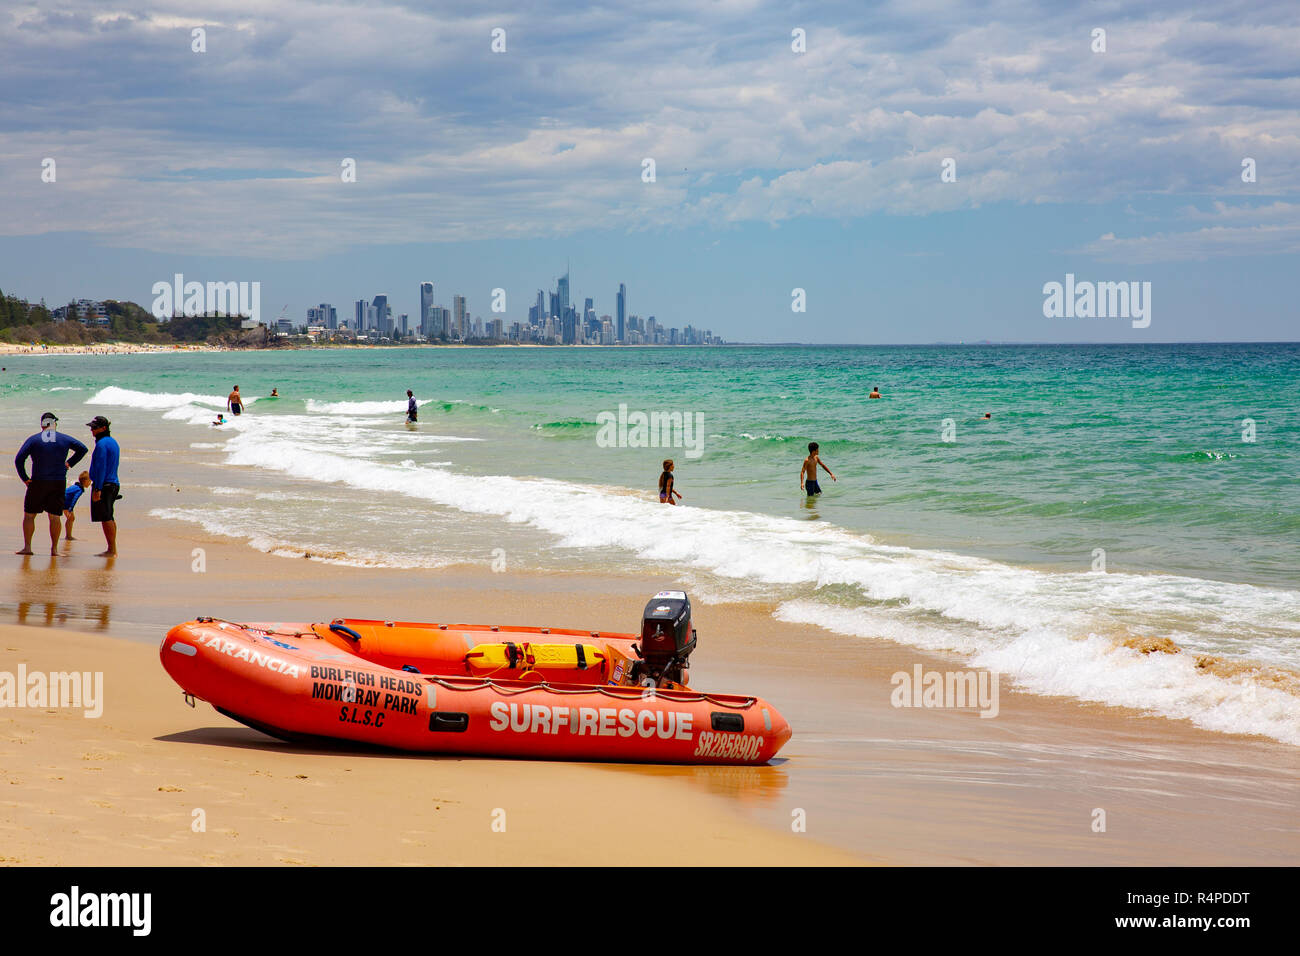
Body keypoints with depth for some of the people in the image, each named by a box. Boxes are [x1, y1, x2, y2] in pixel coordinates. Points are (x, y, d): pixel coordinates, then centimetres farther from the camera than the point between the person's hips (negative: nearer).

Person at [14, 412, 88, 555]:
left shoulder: (33, 440, -3)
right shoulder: (65, 439, 3)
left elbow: (19, 459, -10)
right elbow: (83, 449, 10)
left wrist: (24, 478, -2)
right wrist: (69, 463, 12)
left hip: (38, 483, -2)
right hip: (58, 483, 2)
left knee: (29, 515, 7)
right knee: (55, 516, 6)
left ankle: (27, 547, 1)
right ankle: (54, 548, 4)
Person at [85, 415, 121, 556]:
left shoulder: (102, 444, -15)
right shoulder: (113, 442, 15)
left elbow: (101, 467, -20)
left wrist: (97, 489, -21)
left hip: (103, 485, -10)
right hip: (114, 484, 10)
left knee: (105, 518, -6)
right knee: (109, 517, 15)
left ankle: (111, 550, -5)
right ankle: (113, 548, 18)